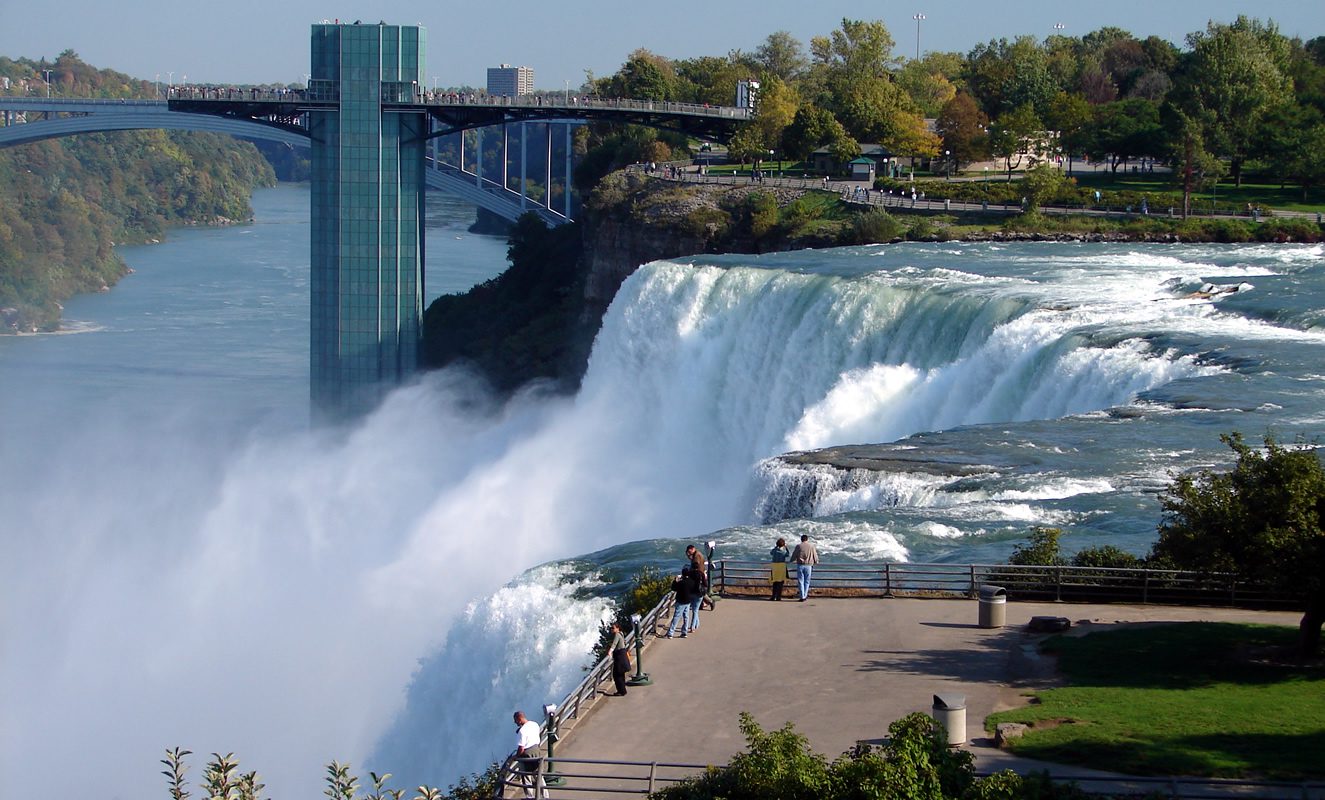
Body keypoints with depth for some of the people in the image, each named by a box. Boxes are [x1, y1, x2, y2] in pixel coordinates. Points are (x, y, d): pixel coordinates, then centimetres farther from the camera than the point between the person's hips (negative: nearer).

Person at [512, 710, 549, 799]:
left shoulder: (522, 731, -24)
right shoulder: (535, 725, 0)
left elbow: (521, 748, -22)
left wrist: (516, 757, -7)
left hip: (527, 755, -8)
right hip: (537, 751, 8)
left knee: (526, 778, 8)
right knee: (539, 776, 18)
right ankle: (544, 796, 25)